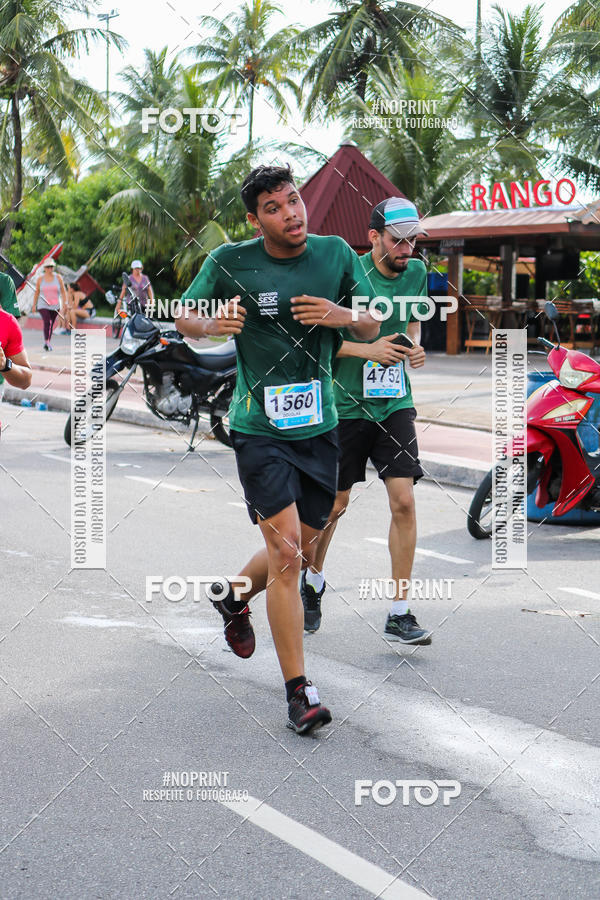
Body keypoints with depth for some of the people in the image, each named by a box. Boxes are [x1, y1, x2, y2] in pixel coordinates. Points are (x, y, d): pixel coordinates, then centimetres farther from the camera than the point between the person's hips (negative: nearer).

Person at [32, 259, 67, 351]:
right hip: (43, 306, -2)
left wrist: (64, 304, -4)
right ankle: (46, 342, -23)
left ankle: (49, 342, 22)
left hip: (55, 306, 2)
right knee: (46, 322, -19)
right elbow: (36, 293, 9)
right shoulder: (40, 279, 1)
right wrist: (34, 305, 10)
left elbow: (63, 292, 3)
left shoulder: (58, 278, 1)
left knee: (51, 324, 9)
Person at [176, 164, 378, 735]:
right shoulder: (230, 262, -7)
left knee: (299, 552, 15)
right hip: (260, 428, -4)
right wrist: (211, 323, -19)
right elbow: (184, 317, 4)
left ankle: (235, 596, 48)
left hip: (319, 426, 5)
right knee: (286, 554, -13)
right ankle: (298, 690, -5)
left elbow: (372, 329, 5)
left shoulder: (336, 254, 1)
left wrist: (343, 314, -18)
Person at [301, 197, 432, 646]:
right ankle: (313, 579, 39)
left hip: (396, 404, 3)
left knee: (404, 502, -8)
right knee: (335, 504, 10)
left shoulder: (416, 273, 2)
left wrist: (415, 348, -1)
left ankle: (400, 615, -2)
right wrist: (367, 349, -22)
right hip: (346, 404, -3)